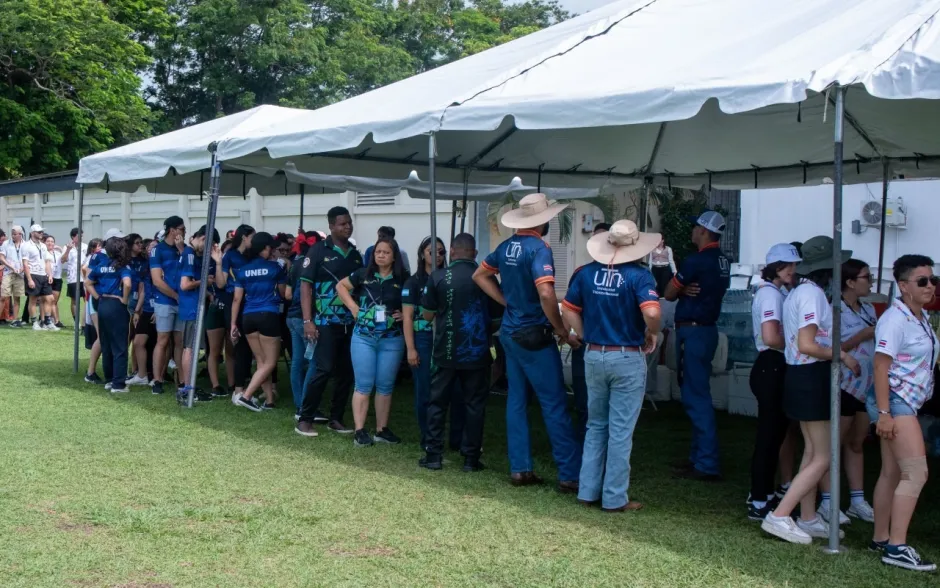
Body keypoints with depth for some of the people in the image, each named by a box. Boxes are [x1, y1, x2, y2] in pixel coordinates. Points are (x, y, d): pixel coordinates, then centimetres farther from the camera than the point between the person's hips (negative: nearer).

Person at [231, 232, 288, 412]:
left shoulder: (243, 270, 9)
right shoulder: (275, 267, -1)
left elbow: (237, 299, 7)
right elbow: (284, 293, 12)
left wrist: (233, 323, 11)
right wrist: (284, 272, 27)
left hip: (248, 317, 5)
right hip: (268, 316, -5)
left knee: (261, 362, 13)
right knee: (270, 362, 2)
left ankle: (269, 400, 12)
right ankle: (245, 396, -10)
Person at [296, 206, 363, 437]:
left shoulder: (356, 255, 12)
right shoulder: (319, 250, -3)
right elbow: (305, 285, -6)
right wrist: (307, 320, -13)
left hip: (351, 323, 5)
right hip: (326, 322, -5)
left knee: (346, 373, 6)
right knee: (324, 370, -9)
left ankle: (335, 418, 17)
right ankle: (305, 419, 1)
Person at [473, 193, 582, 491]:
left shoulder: (506, 247, 6)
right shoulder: (538, 248, -18)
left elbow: (479, 275, 20)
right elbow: (546, 294, -28)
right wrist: (561, 329, -15)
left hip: (510, 332, 8)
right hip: (534, 335, -8)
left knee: (516, 400, 11)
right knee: (555, 404, -4)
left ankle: (520, 469, 15)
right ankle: (570, 474, -2)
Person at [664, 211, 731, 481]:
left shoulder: (696, 261, -16)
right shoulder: (723, 261, 11)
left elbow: (669, 294, -7)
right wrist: (687, 289, -3)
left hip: (693, 331, -9)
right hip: (707, 329, 9)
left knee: (696, 397, -8)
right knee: (697, 395, 15)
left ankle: (707, 465, -8)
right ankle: (699, 456, 22)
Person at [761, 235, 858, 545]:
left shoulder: (797, 292, 13)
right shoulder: (813, 293, -17)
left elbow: (789, 340, 15)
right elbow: (806, 345, -24)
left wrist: (836, 352, 18)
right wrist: (842, 356, -12)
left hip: (798, 374, 10)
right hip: (812, 377, -10)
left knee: (812, 452, 15)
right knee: (823, 458, -5)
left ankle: (808, 519, 21)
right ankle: (779, 516, -7)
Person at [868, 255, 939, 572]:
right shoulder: (895, 319, -16)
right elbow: (881, 366, -20)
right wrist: (883, 413, -24)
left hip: (908, 402, 9)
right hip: (895, 401, -9)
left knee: (891, 472, 12)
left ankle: (881, 539, 20)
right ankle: (896, 548, -13)